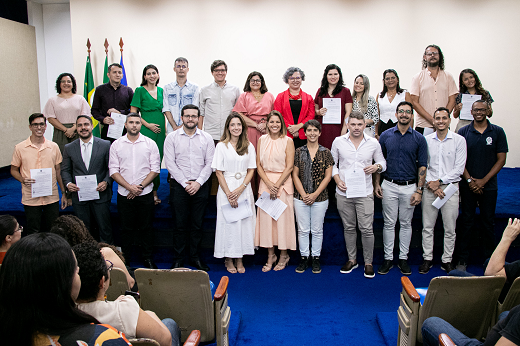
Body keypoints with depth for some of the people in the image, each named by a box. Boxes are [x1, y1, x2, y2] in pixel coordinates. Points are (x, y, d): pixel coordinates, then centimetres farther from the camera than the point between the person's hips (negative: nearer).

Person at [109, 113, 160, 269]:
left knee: (146, 227, 6)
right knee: (126, 228, 7)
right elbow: (113, 170, 0)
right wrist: (129, 187, -12)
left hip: (145, 194, 0)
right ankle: (125, 259, 19)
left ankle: (148, 258, 19)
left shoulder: (150, 144, 2)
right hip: (124, 195, 1)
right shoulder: (116, 145, 4)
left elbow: (155, 169, -2)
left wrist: (140, 186, -11)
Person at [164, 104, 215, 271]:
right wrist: (185, 183, -9)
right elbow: (170, 163, -3)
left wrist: (198, 182, -9)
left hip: (201, 186, 1)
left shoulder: (206, 138, 6)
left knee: (197, 224, 6)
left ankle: (195, 257, 18)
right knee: (180, 224, 2)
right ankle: (178, 259, 13)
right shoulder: (172, 137, 3)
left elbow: (210, 163, 2)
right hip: (179, 185, -1)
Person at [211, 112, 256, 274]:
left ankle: (240, 260, 15)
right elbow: (219, 172, -3)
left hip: (244, 189, 2)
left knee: (244, 222, 3)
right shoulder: (221, 146, 0)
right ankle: (229, 260, 14)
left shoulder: (249, 146, 6)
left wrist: (240, 189, -10)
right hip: (226, 188, -2)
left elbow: (251, 170, 4)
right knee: (227, 222, 1)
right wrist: (228, 193, -11)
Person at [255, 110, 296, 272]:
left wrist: (277, 185, -12)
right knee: (266, 218, 3)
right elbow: (259, 165, 5)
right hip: (265, 182, 3)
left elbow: (289, 166, -6)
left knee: (283, 218, 0)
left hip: (283, 182, -3)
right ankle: (270, 256, 15)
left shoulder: (288, 141, -1)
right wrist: (268, 183, -8)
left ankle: (283, 255, 15)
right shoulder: (262, 140, 8)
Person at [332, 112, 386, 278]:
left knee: (367, 229, -2)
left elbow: (382, 162, 12)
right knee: (349, 228, 12)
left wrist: (377, 167, -11)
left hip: (365, 193, -1)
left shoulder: (373, 143, 2)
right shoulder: (338, 142, 2)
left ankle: (368, 262, 15)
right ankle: (352, 259, 27)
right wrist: (337, 179, -5)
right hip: (343, 192, 1)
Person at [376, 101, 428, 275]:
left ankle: (403, 258, 20)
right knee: (389, 223, 5)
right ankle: (388, 258, 15)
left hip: (409, 187, 0)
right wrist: (377, 184, 0)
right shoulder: (385, 135, 2)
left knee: (406, 223, 9)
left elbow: (422, 166, 0)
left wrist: (419, 190, -6)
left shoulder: (419, 138, 1)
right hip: (389, 186, 0)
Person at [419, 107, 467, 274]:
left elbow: (459, 168, -4)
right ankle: (427, 259, 17)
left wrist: (439, 181, -10)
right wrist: (431, 184, -8)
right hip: (430, 188, 1)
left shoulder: (459, 140, -1)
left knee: (450, 228, 5)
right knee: (427, 226, 6)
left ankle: (447, 260, 18)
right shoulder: (426, 140, 4)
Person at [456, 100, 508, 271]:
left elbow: (501, 160, -1)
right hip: (468, 185, 0)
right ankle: (463, 259, 13)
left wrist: (483, 181, -8)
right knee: (466, 222, 5)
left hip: (489, 185, 0)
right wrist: (469, 180, -10)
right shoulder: (463, 132, 2)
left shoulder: (497, 132, 2)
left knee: (488, 223, 7)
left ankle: (490, 259, 20)